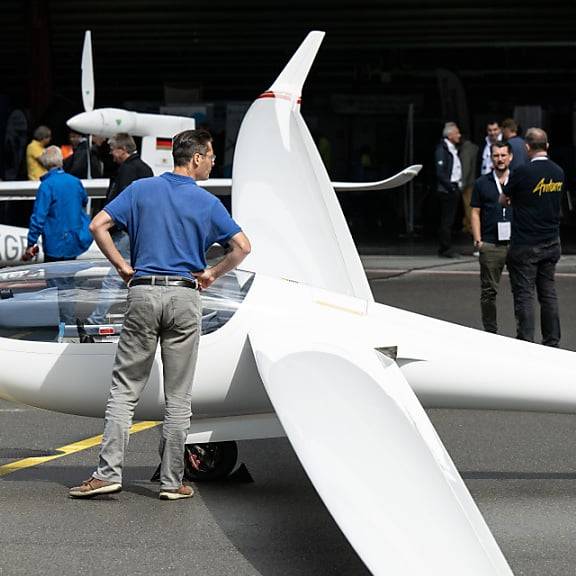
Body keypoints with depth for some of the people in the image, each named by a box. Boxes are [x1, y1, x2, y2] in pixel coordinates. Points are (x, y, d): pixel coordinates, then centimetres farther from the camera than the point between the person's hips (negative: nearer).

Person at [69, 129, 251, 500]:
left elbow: (98, 225, -1)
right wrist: (212, 274, 10)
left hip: (143, 292, 1)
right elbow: (242, 247, -3)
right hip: (184, 296, -1)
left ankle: (109, 473, -3)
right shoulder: (207, 202, 2)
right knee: (178, 396, 5)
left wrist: (123, 267, 6)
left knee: (125, 388, 5)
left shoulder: (142, 189, 6)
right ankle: (172, 481, 8)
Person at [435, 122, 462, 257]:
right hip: (446, 190, -9)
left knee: (450, 219, 10)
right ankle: (445, 249, -4)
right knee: (446, 220, -7)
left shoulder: (453, 149, 17)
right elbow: (440, 172, -18)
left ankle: (445, 249, 15)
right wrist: (450, 186, -19)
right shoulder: (442, 148, -12)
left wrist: (459, 184, 13)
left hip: (454, 189, 9)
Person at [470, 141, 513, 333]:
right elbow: (475, 213, 8)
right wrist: (477, 240, -2)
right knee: (489, 290, 3)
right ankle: (491, 332, 12)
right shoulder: (482, 183, 9)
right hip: (490, 245, 0)